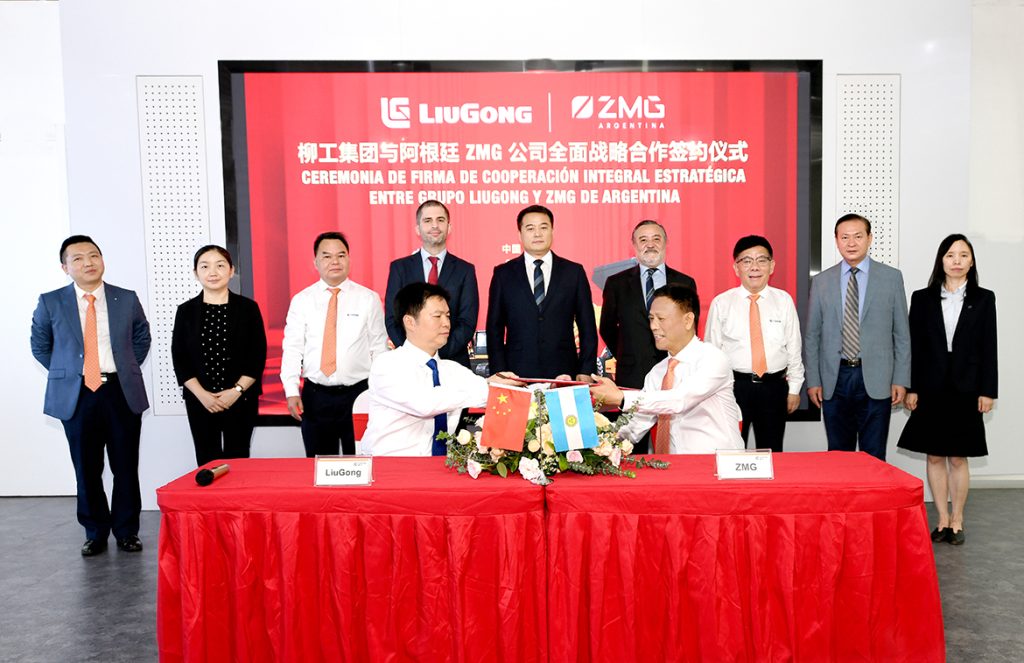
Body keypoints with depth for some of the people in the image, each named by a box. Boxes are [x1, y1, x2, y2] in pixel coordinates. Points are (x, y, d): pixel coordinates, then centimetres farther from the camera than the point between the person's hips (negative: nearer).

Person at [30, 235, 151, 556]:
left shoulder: (127, 299, 3)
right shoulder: (50, 303, 1)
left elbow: (142, 338, 17)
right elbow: (40, 346, 14)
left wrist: (125, 369, 9)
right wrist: (65, 373, 7)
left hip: (122, 393, 0)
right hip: (76, 395, 0)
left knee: (126, 467, 6)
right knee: (86, 469, 8)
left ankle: (126, 531, 20)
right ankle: (95, 533, 24)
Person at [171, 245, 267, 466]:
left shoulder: (248, 308, 1)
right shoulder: (186, 311, 4)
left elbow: (258, 355, -2)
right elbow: (179, 359, 2)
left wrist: (236, 391, -12)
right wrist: (202, 395, -9)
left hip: (241, 399, -1)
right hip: (200, 401, 1)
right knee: (207, 463, 5)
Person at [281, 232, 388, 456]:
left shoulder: (369, 299, 1)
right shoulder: (301, 300, 4)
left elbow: (379, 347, 2)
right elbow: (292, 348, 1)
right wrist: (291, 391, -7)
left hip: (358, 393, -1)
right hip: (315, 395, 1)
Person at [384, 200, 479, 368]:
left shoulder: (465, 270, 3)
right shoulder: (399, 268, 4)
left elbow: (467, 322, -3)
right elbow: (391, 320, 0)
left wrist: (440, 353, -16)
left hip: (453, 362, 0)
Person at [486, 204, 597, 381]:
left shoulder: (574, 272, 6)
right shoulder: (503, 274, 6)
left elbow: (587, 327, 6)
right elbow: (494, 328, 5)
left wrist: (586, 372, -1)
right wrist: (499, 374, -3)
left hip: (564, 374, 1)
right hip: (517, 375, 0)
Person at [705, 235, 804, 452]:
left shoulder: (784, 301, 3)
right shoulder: (721, 303, -2)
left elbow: (794, 348, 6)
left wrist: (794, 389, 6)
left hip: (774, 386, 2)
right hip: (733, 386, -1)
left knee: (772, 452, 12)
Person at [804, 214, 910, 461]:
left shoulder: (891, 277, 3)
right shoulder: (821, 281, 6)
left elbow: (902, 333, 4)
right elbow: (812, 335, 7)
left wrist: (901, 379, -1)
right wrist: (813, 380, 2)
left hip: (875, 379, -1)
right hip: (834, 378, 1)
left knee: (874, 456, 5)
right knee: (838, 454, 9)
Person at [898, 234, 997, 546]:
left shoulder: (984, 299, 4)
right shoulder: (923, 298, 4)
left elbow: (988, 348, 2)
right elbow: (913, 346, 2)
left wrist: (987, 391, -4)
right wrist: (911, 388, -3)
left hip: (966, 388, -1)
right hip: (931, 388, 1)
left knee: (958, 457, 5)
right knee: (935, 456, 5)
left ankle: (957, 520, 17)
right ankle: (943, 520, 16)